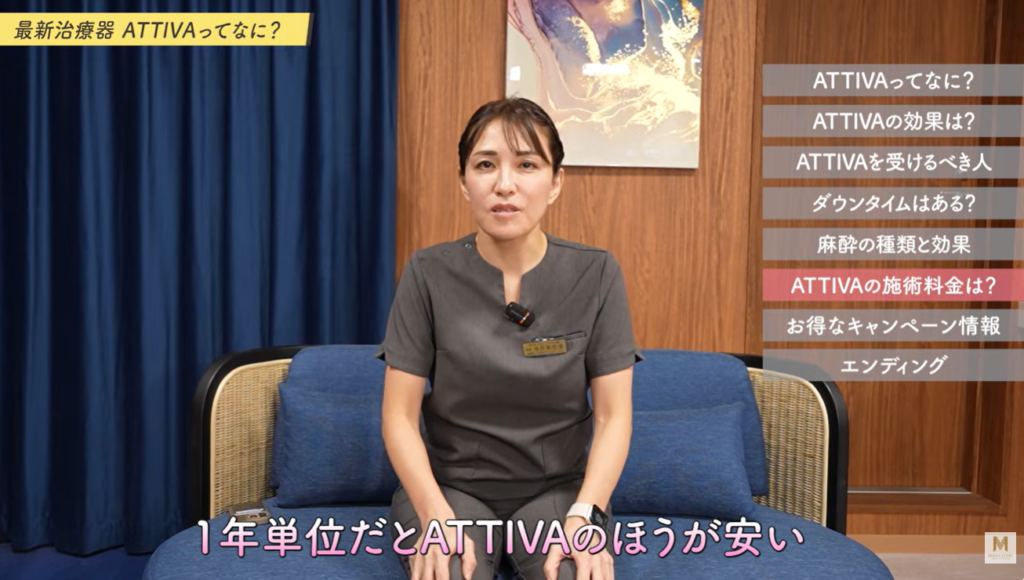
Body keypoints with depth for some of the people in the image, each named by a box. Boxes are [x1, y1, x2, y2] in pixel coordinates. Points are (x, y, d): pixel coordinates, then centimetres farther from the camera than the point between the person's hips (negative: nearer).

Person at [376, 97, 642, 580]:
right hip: (449, 485, 0)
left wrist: (583, 517, -21)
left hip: (558, 488, 1)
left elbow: (614, 415, -6)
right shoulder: (429, 274, -7)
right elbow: (400, 415, -6)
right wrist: (438, 518, -20)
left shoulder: (596, 274, -6)